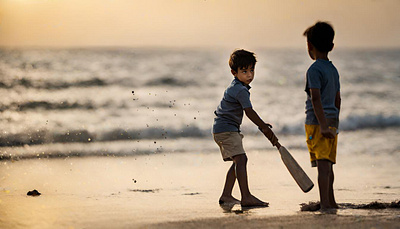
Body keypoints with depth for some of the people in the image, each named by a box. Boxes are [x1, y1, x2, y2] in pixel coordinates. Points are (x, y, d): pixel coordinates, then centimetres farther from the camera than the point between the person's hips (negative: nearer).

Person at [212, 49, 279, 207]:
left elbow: (247, 112, 27)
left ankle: (226, 195, 19)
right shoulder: (241, 90, -18)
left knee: (238, 162, 15)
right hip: (226, 129, -11)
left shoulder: (235, 86, 16)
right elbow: (249, 112, -26)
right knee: (241, 159, -20)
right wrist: (265, 128, -24)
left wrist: (262, 125, 22)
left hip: (221, 129, 11)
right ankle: (246, 197, -29)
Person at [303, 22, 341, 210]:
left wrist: (323, 125, -22)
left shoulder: (314, 70, -11)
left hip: (317, 122, -8)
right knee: (328, 163, 16)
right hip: (332, 121, 8)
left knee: (323, 164, -12)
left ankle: (325, 203, -15)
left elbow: (316, 99, -19)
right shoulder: (333, 69, 15)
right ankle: (330, 202, 25)